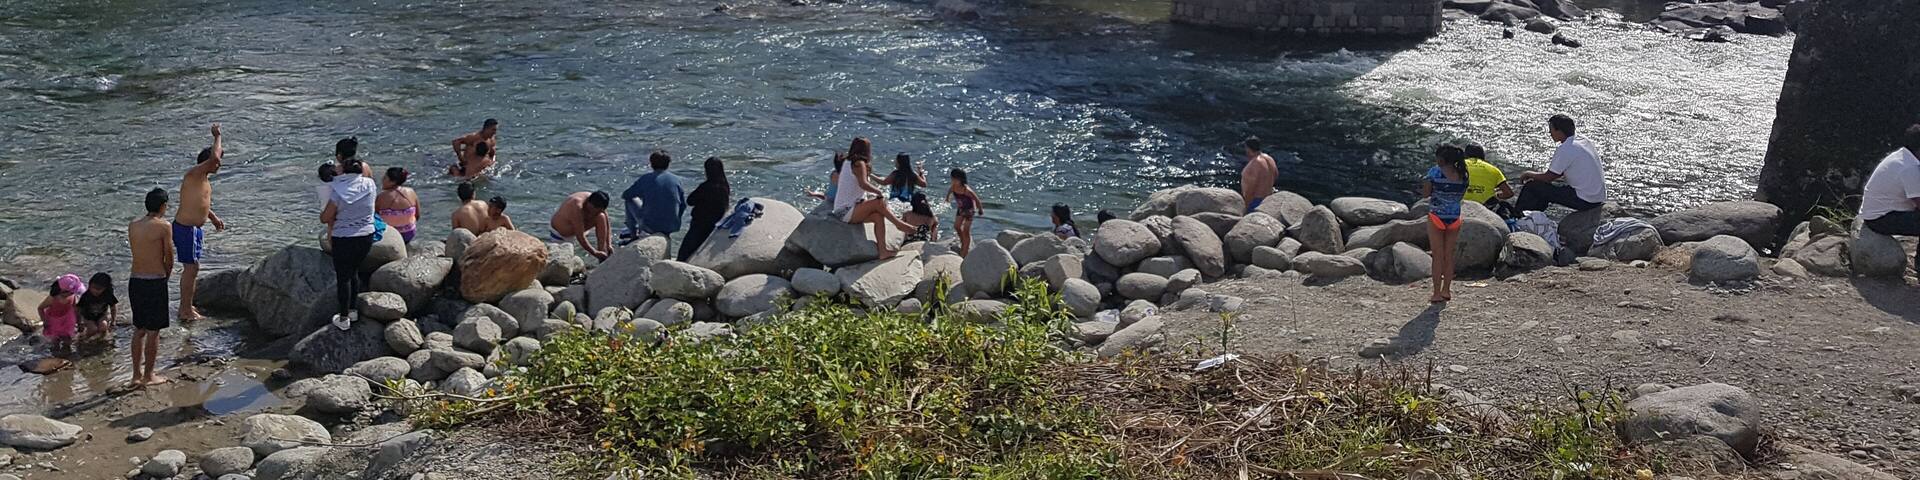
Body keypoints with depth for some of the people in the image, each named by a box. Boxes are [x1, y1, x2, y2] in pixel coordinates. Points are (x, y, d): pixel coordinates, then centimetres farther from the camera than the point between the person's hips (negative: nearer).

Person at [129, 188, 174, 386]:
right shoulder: (164, 227, -10)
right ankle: (148, 376, 11)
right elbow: (169, 258, -5)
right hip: (155, 281, -6)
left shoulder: (132, 226, 6)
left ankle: (137, 374, 20)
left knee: (139, 330, 16)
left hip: (135, 280, 6)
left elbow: (136, 250, 9)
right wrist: (166, 276, 13)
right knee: (153, 332, 5)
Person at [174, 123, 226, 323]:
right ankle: (186, 311, 5)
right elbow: (214, 158, -34)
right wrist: (217, 136, -21)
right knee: (191, 268, -4)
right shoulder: (193, 174, -18)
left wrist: (214, 218, 28)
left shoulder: (204, 178, 12)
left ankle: (186, 307, 29)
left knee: (192, 268, 17)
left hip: (195, 228, 10)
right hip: (185, 229, -10)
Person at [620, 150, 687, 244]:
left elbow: (625, 196, 3)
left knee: (630, 200, 16)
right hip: (672, 227, 3)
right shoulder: (676, 179, 0)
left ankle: (633, 235, 25)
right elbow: (683, 206, 6)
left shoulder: (645, 179, -7)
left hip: (650, 226, -3)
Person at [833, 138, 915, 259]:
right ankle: (898, 224, -2)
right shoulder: (859, 164, -12)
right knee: (879, 202, -19)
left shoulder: (849, 163, 17)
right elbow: (863, 184, -29)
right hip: (846, 212, -9)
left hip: (843, 211, 9)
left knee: (878, 216, -3)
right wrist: (879, 192, -16)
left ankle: (883, 251, -10)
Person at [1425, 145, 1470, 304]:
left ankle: (1437, 293, 3)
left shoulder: (1435, 171, -12)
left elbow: (1427, 193, -8)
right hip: (1454, 218, 3)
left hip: (1436, 217, -3)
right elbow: (1460, 196, 6)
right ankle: (1446, 290, 20)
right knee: (1449, 256, 14)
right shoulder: (1463, 175, 0)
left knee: (1438, 256, 3)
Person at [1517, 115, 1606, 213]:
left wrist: (1529, 174, 9)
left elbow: (1548, 178, -9)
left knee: (1532, 187, -2)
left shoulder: (1565, 150, -18)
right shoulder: (1583, 140, 8)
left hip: (1584, 201, -9)